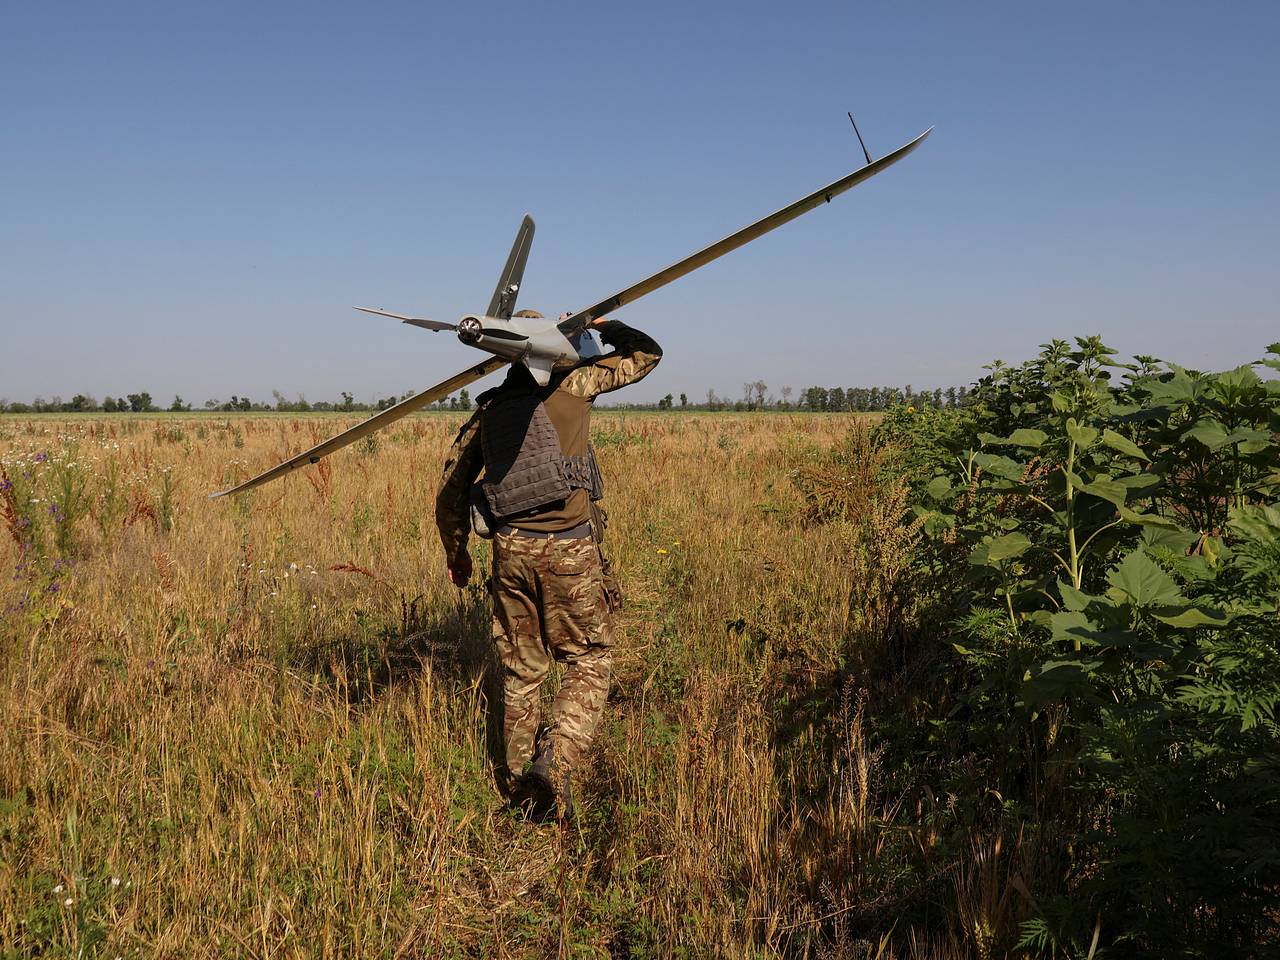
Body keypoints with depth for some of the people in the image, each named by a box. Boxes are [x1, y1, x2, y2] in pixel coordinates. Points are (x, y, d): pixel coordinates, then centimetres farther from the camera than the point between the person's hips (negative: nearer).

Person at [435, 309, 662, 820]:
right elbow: (645, 353, 14)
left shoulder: (487, 411, 15)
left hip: (511, 547, 4)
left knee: (521, 669, 15)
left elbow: (450, 489, 18)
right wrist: (597, 325, 28)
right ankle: (555, 757, -8)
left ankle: (519, 783, 24)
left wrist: (455, 551, 30)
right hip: (569, 547, -4)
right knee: (590, 659, 10)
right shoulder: (571, 386, 3)